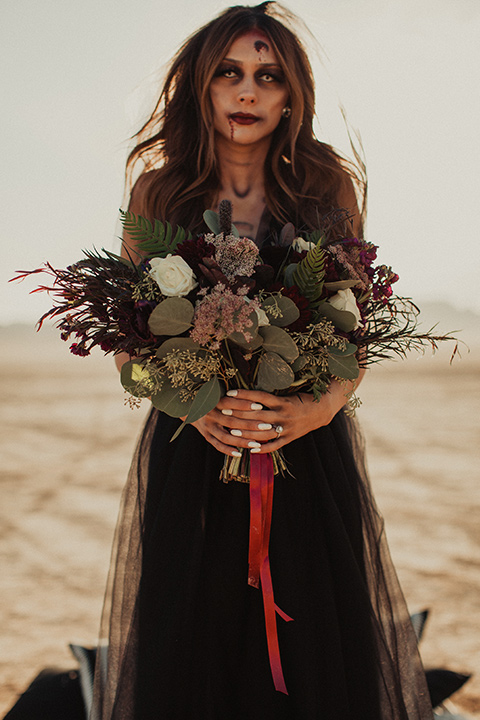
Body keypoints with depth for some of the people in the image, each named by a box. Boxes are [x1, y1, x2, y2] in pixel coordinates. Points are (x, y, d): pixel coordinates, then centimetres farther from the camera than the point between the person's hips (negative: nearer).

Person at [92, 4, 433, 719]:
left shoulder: (330, 187, 2)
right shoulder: (158, 191, 2)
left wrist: (321, 406, -15)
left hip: (311, 452, 0)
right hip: (189, 454, 0)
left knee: (316, 651, 4)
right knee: (189, 649, 5)